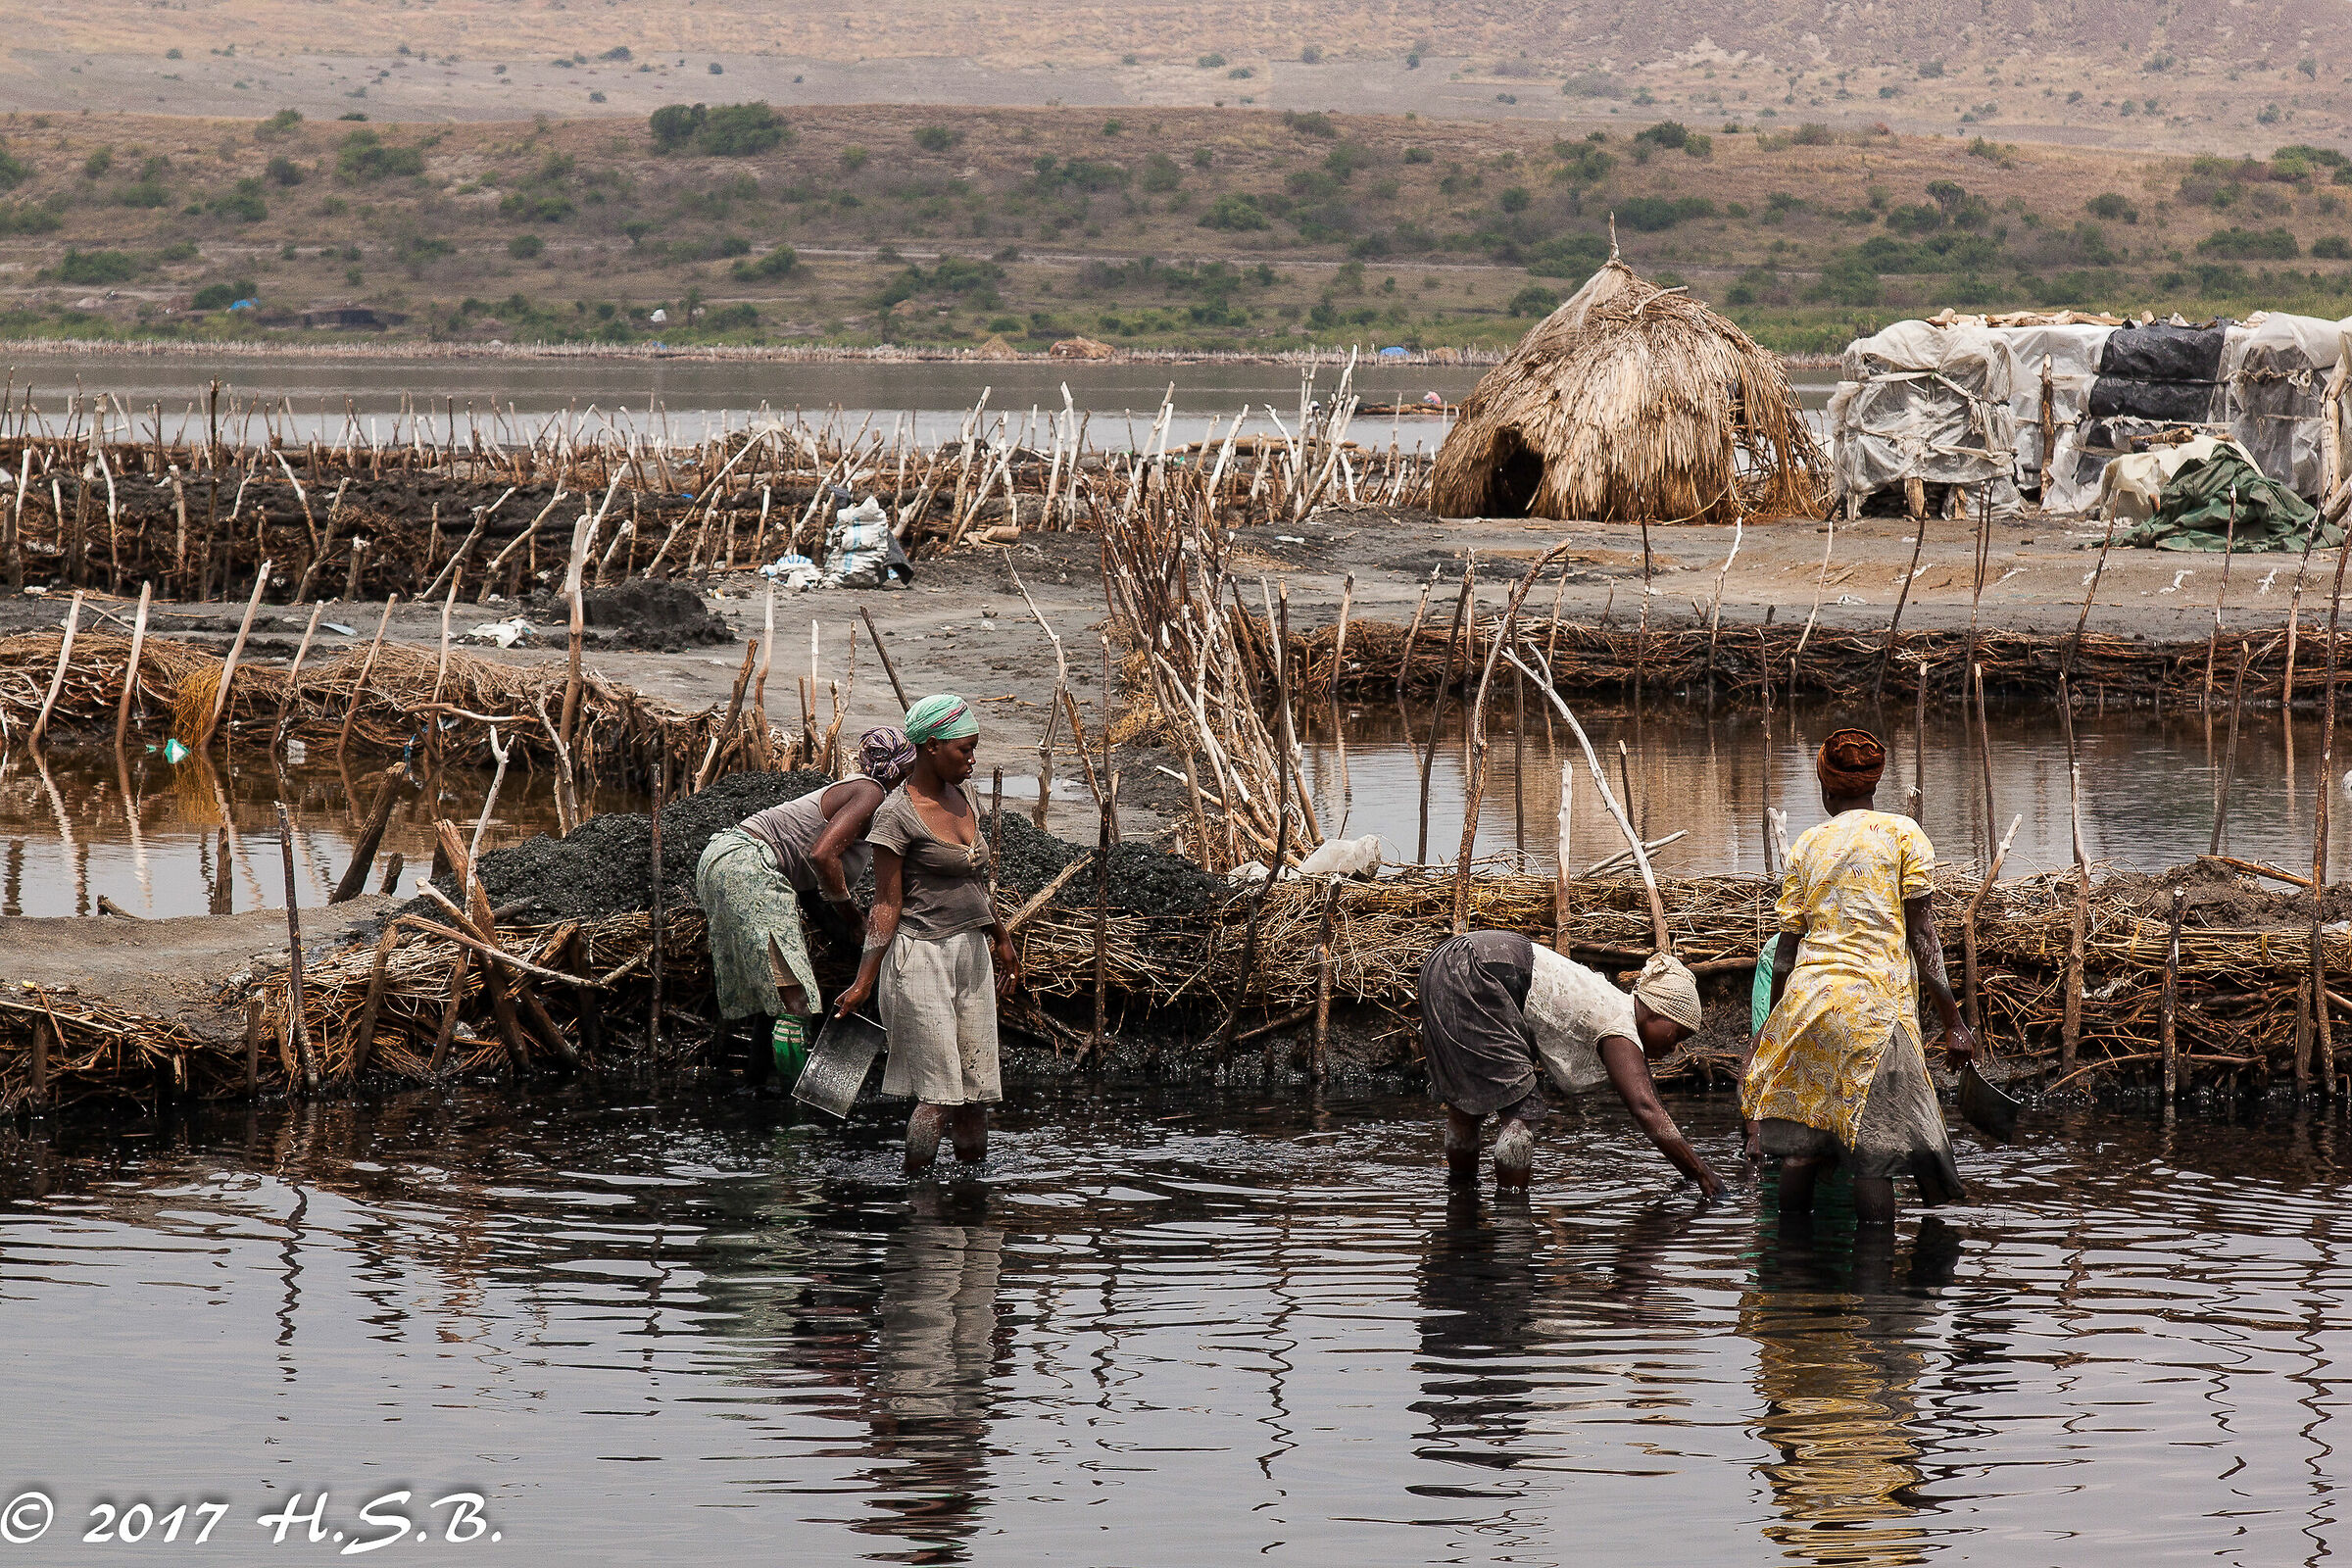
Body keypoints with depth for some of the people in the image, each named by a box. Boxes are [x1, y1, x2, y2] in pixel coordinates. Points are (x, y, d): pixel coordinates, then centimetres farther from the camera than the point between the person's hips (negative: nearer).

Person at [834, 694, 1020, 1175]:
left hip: (971, 954, 8)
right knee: (939, 1094, -9)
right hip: (921, 955, -8)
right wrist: (864, 981, -13)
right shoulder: (897, 815, -12)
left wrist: (1002, 940, 29)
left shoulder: (961, 797, 11)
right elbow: (887, 904, -11)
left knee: (977, 1092, 7)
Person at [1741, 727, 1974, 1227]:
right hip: (1875, 1002, -4)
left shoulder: (1806, 844, 16)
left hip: (1806, 999, 4)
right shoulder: (1902, 833, 6)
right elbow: (1922, 935, -1)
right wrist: (1953, 1021, 0)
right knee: (1876, 1153, -6)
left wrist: (1771, 1032, 26)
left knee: (1801, 1147, 9)